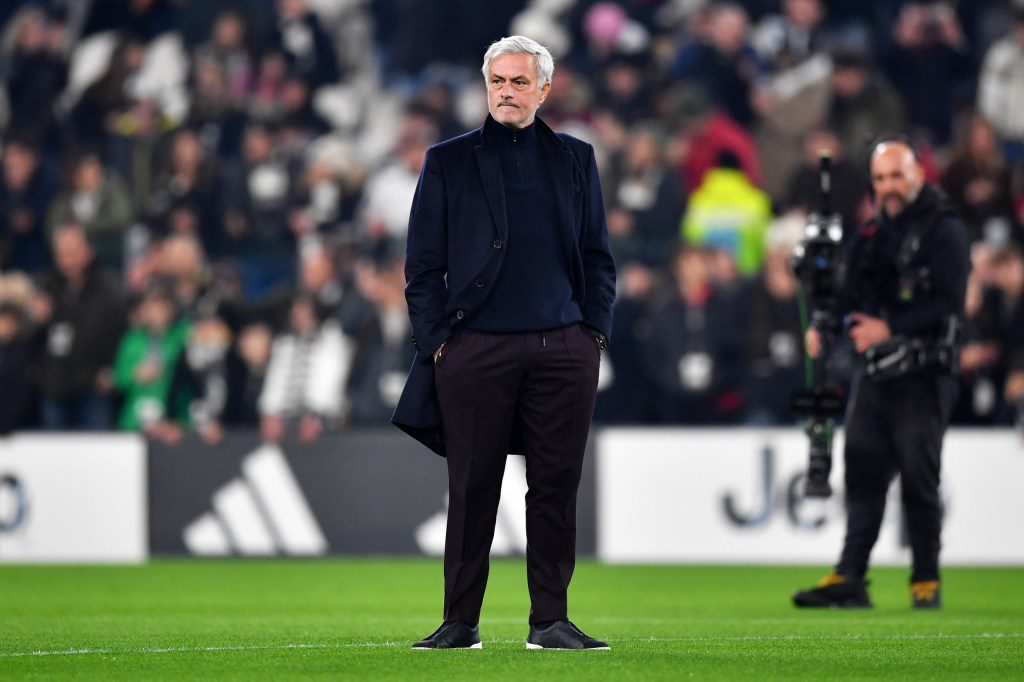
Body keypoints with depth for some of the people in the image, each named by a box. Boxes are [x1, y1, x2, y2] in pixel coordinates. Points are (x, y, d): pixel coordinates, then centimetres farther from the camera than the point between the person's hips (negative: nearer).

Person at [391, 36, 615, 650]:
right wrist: (436, 340, -2)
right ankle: (460, 622, 7)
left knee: (557, 485, 1)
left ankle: (551, 619, 7)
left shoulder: (575, 160, 14)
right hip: (475, 347, -1)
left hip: (563, 349, 2)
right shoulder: (449, 161, 9)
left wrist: (594, 330, 4)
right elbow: (424, 265, 7)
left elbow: (598, 256, 16)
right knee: (473, 489, 0)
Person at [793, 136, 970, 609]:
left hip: (922, 377, -6)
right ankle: (849, 578, 4)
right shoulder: (871, 233, 16)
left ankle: (926, 581, 5)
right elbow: (854, 295, 20)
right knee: (862, 473, 3)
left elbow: (948, 306, -14)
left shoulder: (944, 230, -5)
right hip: (873, 374, 6)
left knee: (919, 480, -3)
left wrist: (891, 331, -21)